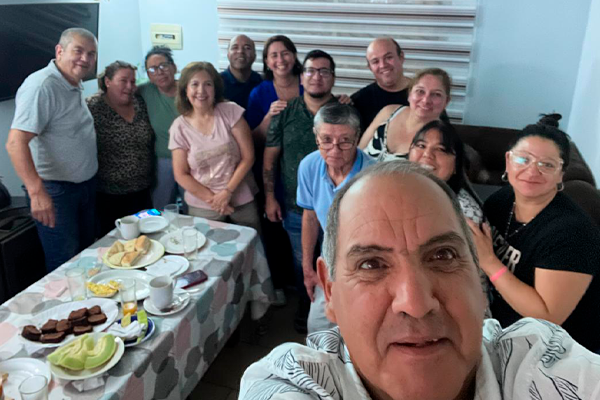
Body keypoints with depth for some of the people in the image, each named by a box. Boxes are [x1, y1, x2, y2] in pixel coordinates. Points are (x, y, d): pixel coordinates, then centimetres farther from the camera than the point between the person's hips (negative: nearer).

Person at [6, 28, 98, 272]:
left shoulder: (75, 86, 8)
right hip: (55, 191, -9)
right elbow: (16, 143, -28)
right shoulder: (42, 85, -21)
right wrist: (37, 192, -34)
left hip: (85, 185, 9)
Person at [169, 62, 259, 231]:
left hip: (241, 201, 0)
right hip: (202, 207, 0)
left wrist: (227, 192, -12)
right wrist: (211, 199, -10)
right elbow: (181, 175, -1)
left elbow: (248, 157, -7)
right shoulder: (179, 127, -3)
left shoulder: (230, 111, -6)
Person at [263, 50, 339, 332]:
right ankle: (305, 306, 42)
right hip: (295, 206, 2)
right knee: (301, 262, 19)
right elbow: (270, 156, 3)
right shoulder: (285, 113, -1)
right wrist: (269, 197, -1)